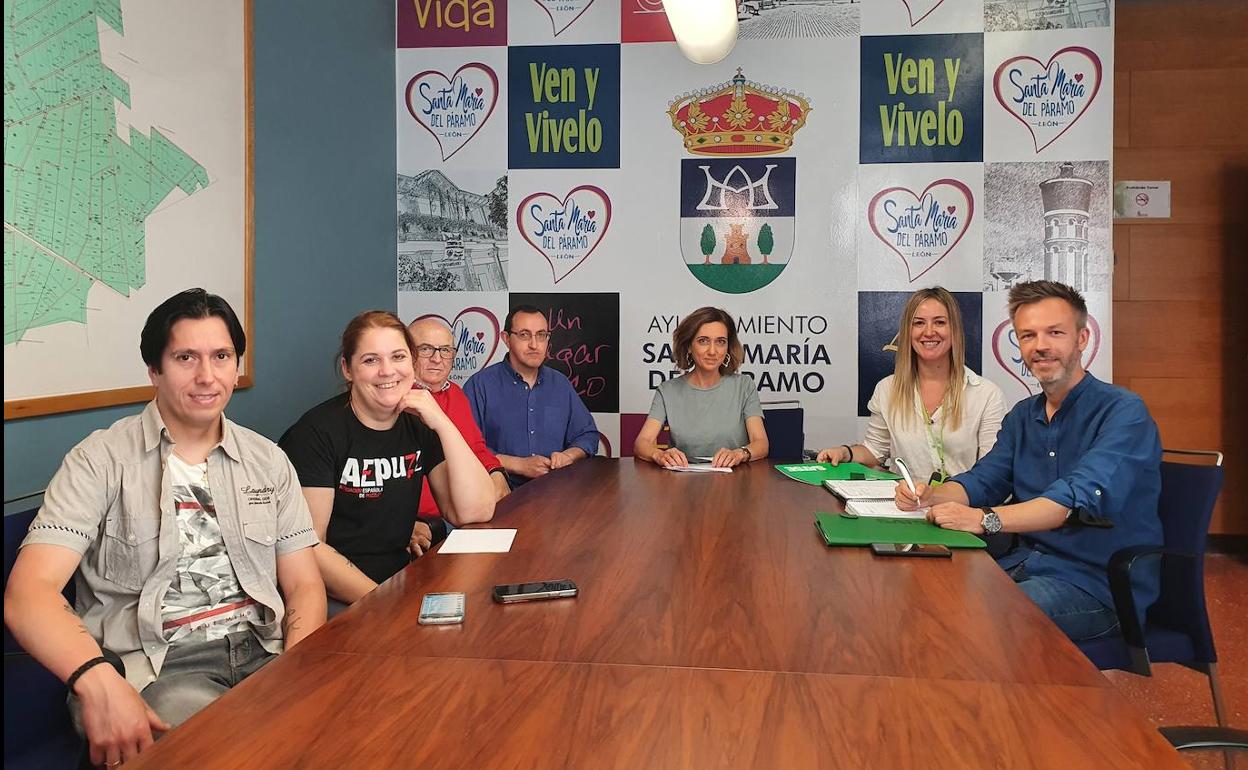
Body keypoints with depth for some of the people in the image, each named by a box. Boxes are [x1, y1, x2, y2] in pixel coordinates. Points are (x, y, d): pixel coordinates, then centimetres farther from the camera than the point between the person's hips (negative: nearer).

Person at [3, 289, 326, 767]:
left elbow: (304, 585, 10)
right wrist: (98, 682, -30)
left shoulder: (269, 461, 12)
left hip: (264, 651, 4)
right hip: (157, 666, -4)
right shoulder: (101, 461, 0)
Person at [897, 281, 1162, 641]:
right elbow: (983, 481, 10)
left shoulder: (1123, 412, -13)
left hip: (1096, 582, -7)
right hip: (1023, 565, 7)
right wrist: (930, 497, -13)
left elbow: (1081, 498, -28)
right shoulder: (1022, 416, 14)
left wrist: (985, 519, -38)